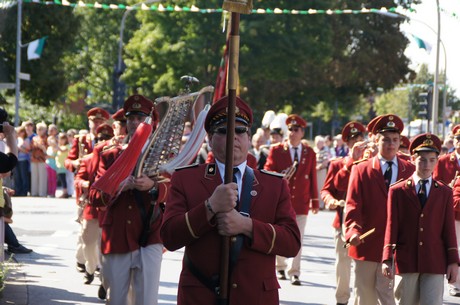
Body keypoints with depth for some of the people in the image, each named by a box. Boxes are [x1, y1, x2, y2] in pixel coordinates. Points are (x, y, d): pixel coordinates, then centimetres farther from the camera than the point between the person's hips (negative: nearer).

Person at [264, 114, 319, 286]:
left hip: (300, 202, 0)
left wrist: (315, 202, 10)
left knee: (297, 239, -4)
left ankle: (294, 272, -1)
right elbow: (267, 172, 0)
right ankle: (280, 267, 27)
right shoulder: (276, 150, 0)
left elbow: (313, 179, 9)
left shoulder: (310, 153, 6)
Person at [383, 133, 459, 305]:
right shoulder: (397, 191, 5)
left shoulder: (445, 192, 8)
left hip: (435, 264, 0)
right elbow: (391, 226, 1)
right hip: (406, 262, 0)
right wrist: (387, 259, -8)